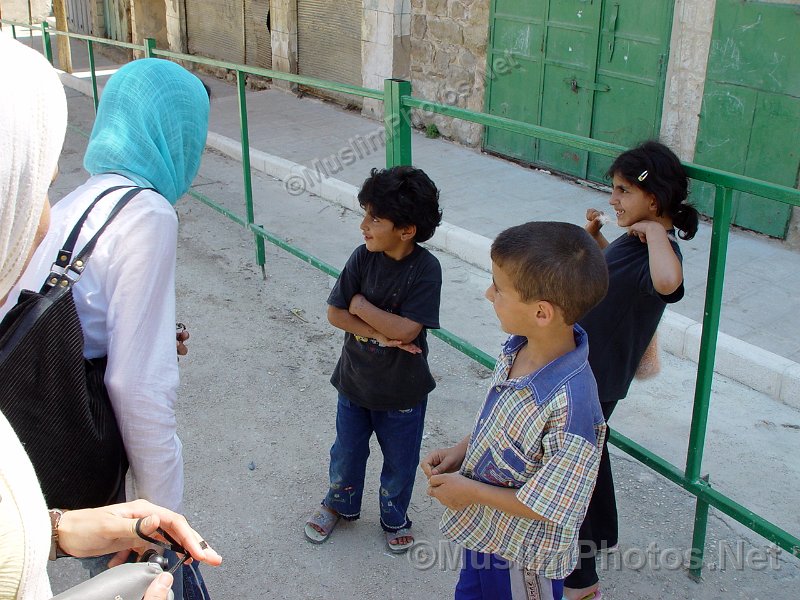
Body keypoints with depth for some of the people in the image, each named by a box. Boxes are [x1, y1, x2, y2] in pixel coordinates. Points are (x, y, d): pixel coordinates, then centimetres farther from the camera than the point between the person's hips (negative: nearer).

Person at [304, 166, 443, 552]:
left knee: (400, 460, 19)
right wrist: (379, 334, -23)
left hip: (402, 390, -3)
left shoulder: (425, 268, -23)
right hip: (355, 380, 3)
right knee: (347, 451, 23)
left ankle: (394, 516, 44)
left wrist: (360, 305, -20)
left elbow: (405, 330, -28)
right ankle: (340, 504, 50)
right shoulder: (363, 257, -13)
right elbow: (335, 313, -12)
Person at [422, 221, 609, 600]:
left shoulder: (569, 405, -38)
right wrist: (461, 451, -5)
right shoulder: (518, 348, -13)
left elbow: (552, 508, -27)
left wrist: (471, 491, -19)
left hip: (521, 556, -7)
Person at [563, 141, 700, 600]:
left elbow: (667, 281, -55)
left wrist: (656, 232, -39)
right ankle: (600, 534, 52)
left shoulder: (659, 252, -28)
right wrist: (596, 237, 8)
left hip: (595, 378, -10)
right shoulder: (636, 238, 0)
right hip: (590, 367, 10)